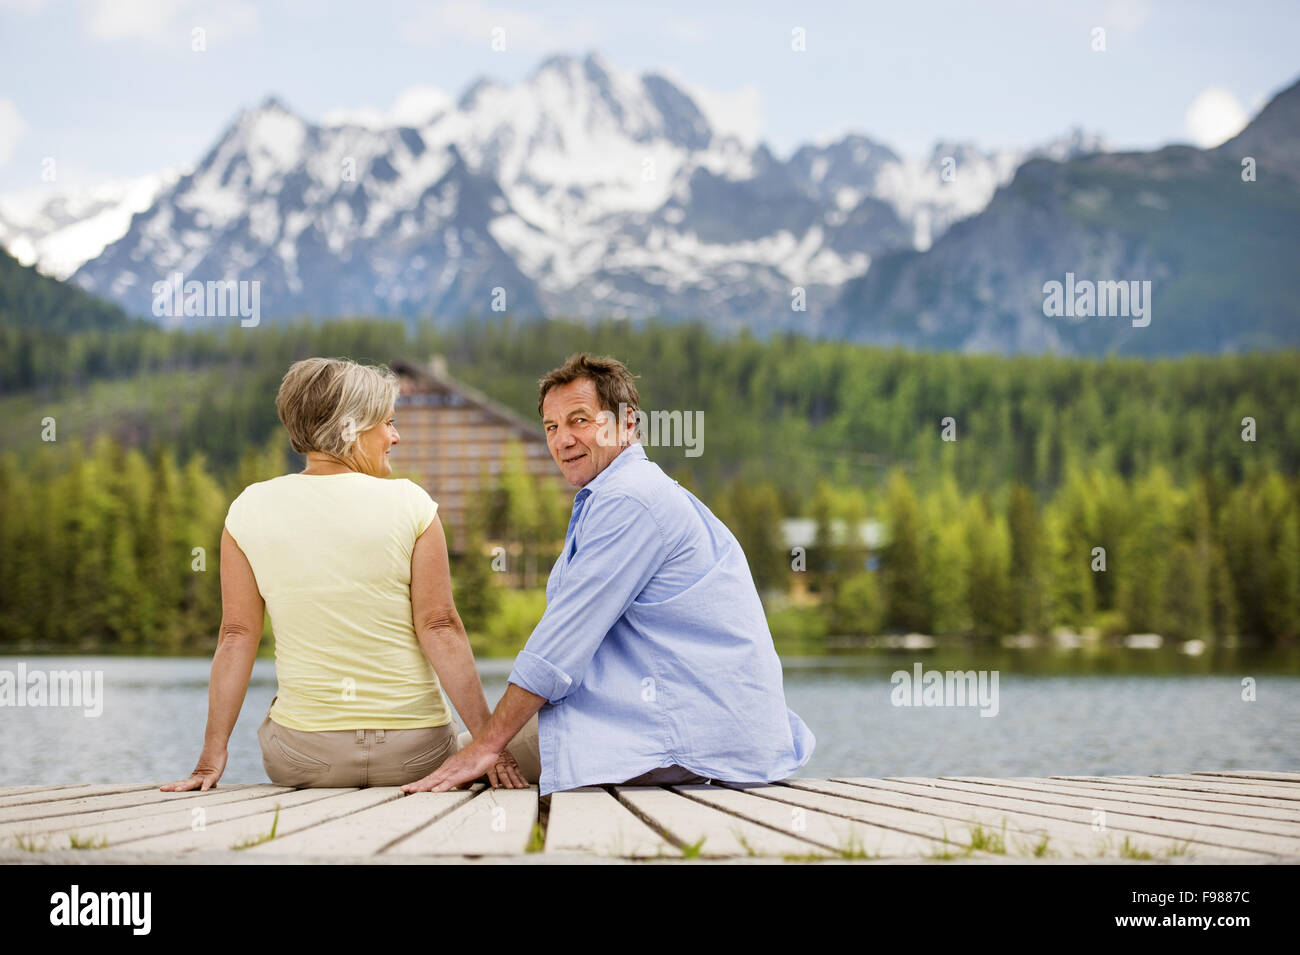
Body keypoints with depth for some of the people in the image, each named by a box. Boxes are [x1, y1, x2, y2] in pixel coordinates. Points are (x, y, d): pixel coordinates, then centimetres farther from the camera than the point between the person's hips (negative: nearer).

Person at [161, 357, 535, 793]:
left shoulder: (251, 508, -1)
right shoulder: (410, 504, -6)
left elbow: (237, 636, -2)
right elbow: (439, 628, -9)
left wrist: (212, 757, 1)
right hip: (416, 749, -2)